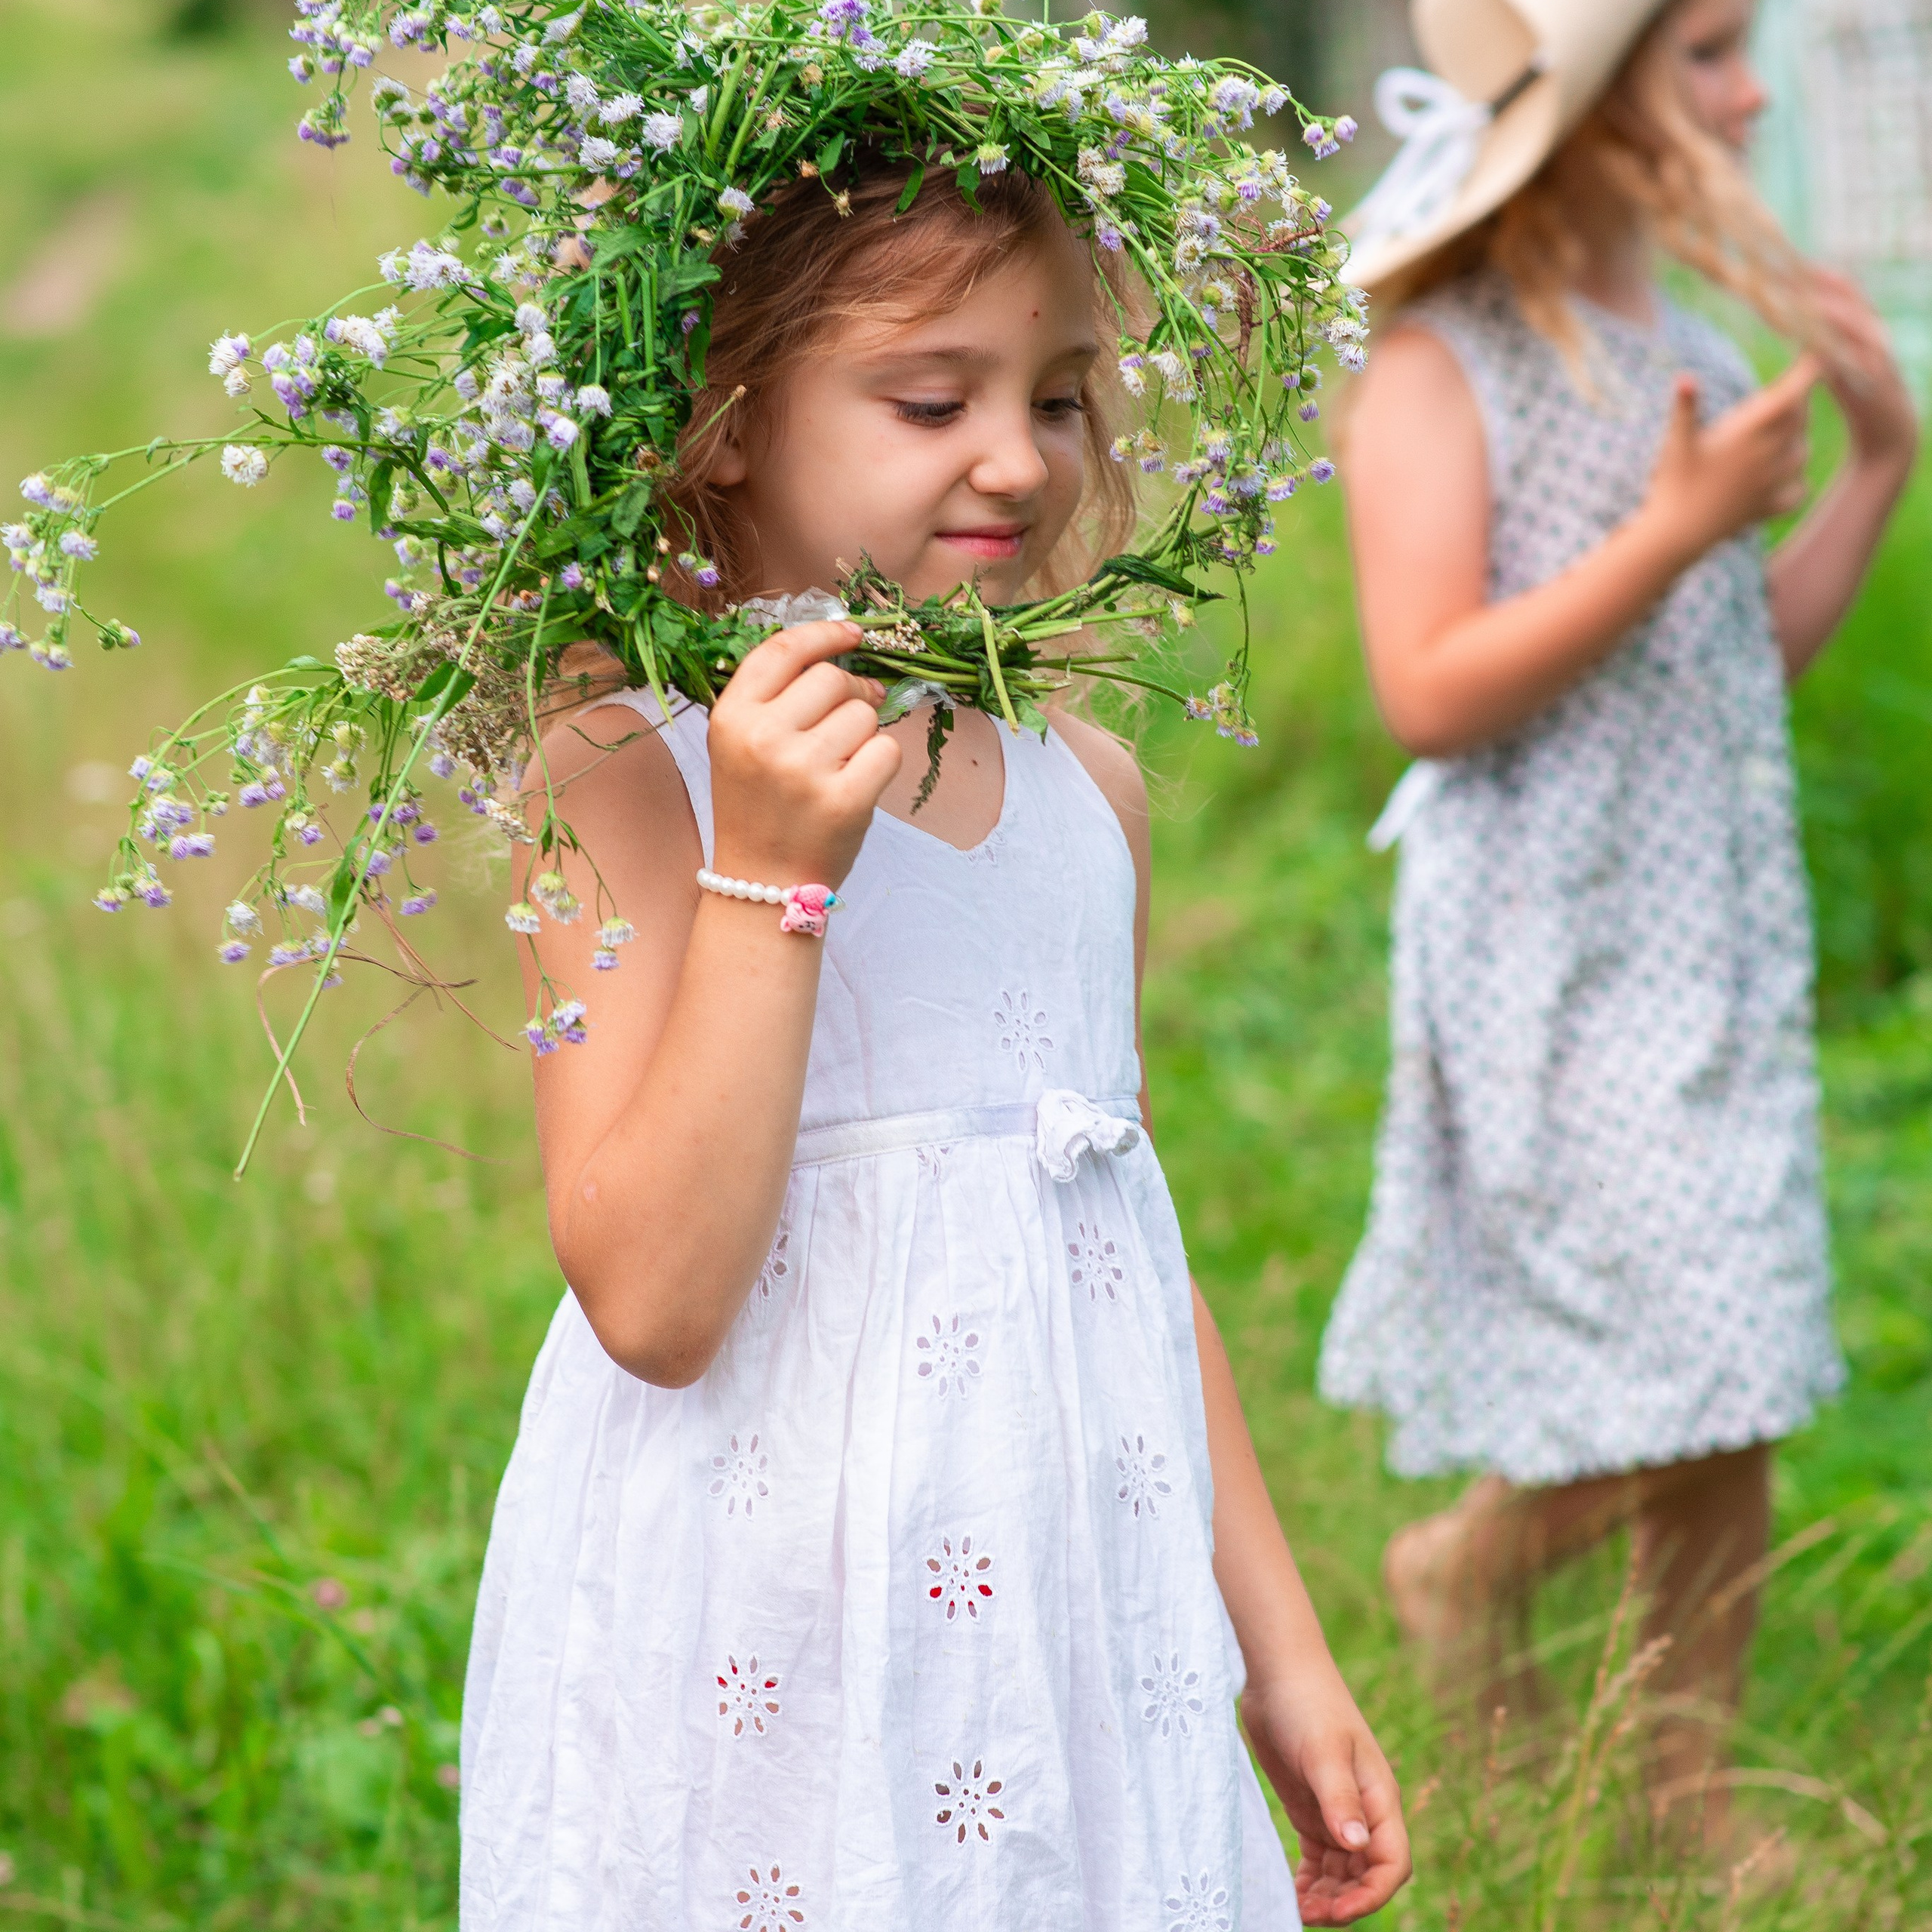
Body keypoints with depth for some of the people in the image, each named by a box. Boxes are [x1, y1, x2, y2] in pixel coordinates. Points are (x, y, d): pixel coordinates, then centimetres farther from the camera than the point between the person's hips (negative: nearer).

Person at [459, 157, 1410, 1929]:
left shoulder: (1088, 787, 6)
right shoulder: (637, 776, -12)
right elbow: (651, 1300, -19)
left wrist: (1281, 1649, 18)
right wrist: (769, 874, -25)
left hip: (1080, 1626, 6)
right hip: (771, 1660, -5)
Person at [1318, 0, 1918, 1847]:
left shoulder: (1693, 356, 10)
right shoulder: (1440, 373, -12)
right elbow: (1432, 694, -20)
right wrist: (1679, 529, -23)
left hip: (1718, 943, 7)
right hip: (1551, 964, -7)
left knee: (1735, 1409, 9)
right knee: (1664, 1383, -9)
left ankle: (1689, 1782, 21)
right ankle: (1465, 1565, 20)